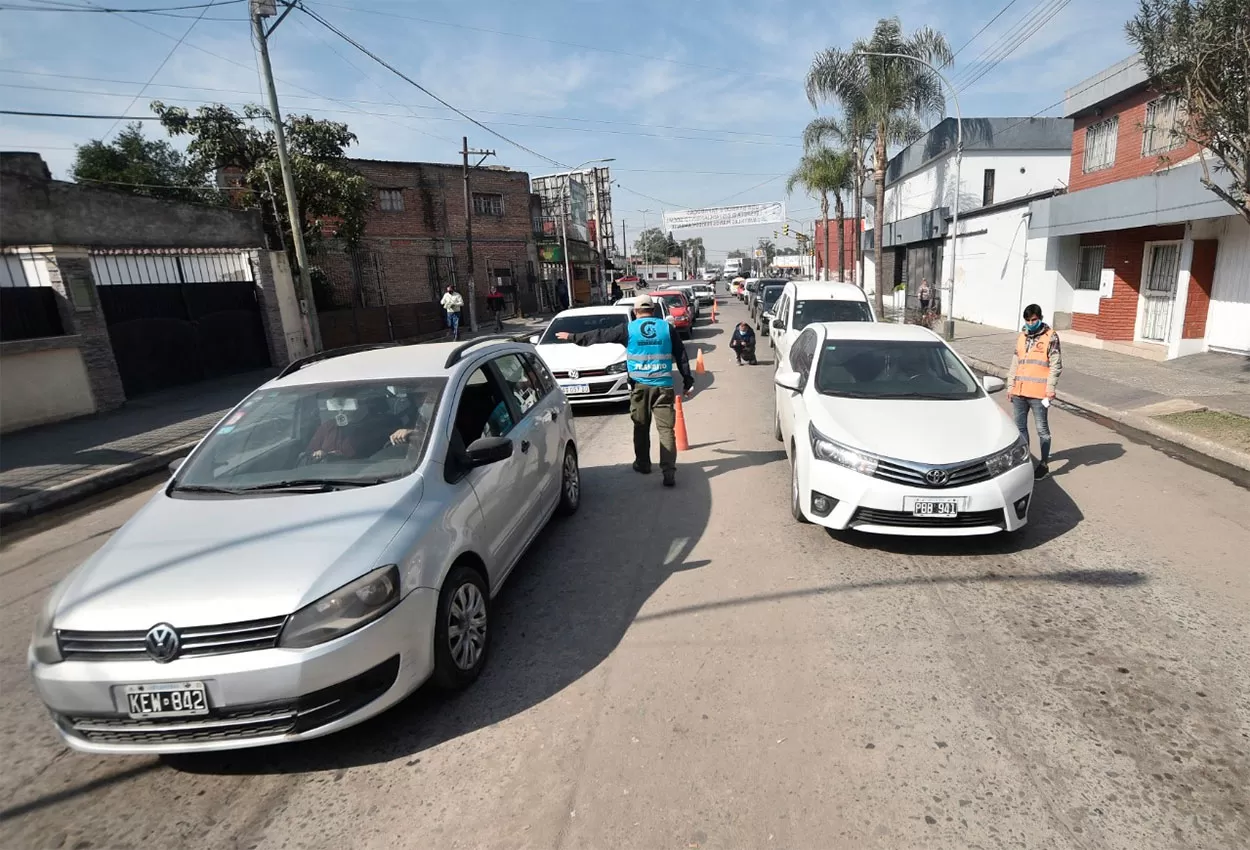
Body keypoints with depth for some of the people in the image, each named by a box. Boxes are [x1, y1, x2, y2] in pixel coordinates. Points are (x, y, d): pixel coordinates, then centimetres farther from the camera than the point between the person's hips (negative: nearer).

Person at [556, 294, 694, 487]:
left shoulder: (629, 329, 1)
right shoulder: (668, 328, 4)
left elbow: (600, 335, 9)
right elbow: (682, 357, 6)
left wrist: (573, 337, 20)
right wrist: (688, 382, 12)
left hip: (640, 385, 0)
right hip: (663, 385, 0)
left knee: (641, 427, 16)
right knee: (666, 429, -3)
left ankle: (642, 463, 28)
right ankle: (669, 471, -10)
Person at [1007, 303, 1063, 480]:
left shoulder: (1050, 336, -2)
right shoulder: (1022, 337, 15)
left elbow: (1056, 365, -6)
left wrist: (1050, 388, -13)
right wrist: (1010, 386, 14)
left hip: (1038, 393, -6)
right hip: (1019, 392, 6)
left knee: (1042, 429, 2)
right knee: (1020, 427, 13)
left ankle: (1043, 464, 9)